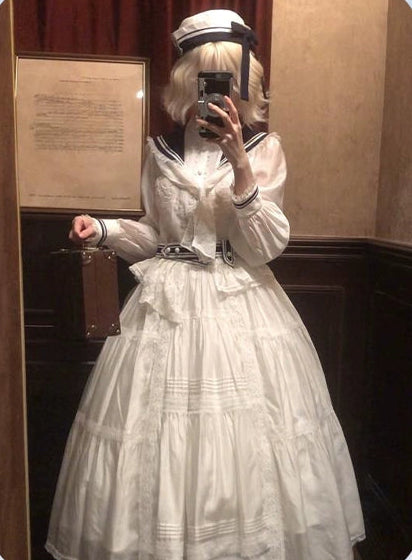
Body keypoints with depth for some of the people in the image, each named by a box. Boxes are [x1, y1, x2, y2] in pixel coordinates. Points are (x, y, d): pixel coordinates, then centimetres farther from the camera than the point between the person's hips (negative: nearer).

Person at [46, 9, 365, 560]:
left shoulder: (263, 149, 0)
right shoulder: (162, 150, 7)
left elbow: (265, 246, -9)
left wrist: (239, 164, -18)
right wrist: (104, 228, -1)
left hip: (242, 306, -2)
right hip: (168, 304, 2)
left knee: (245, 434, 2)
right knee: (162, 439, 6)